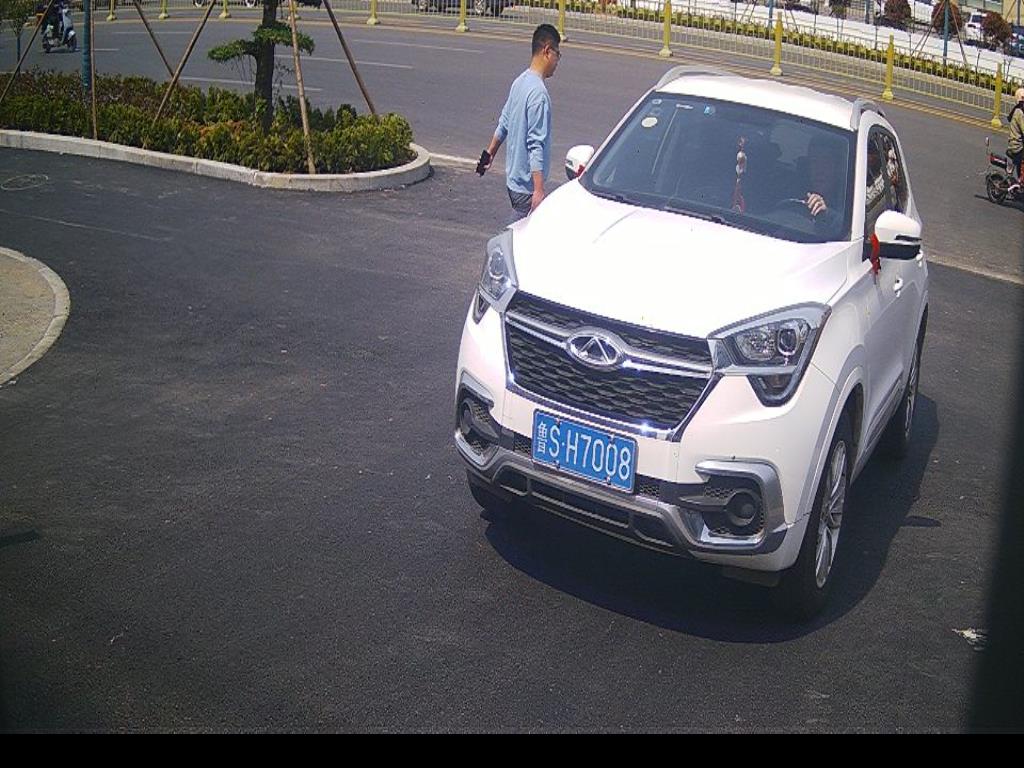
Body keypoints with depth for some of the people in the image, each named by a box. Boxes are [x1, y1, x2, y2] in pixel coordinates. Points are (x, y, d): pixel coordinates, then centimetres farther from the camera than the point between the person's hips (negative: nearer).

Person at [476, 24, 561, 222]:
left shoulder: (520, 82, 7)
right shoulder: (538, 92, -21)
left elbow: (503, 124, 18)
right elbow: (536, 146, -25)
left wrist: (490, 152, 31)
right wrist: (539, 191, -26)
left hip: (514, 178, 10)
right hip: (526, 186, -10)